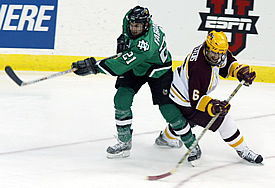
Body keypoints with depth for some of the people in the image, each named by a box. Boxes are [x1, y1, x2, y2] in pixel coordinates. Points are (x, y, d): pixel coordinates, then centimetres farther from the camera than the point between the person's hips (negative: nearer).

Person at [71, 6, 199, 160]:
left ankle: (191, 142, 9)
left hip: (158, 71, -7)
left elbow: (123, 64, -46)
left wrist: (95, 67, -47)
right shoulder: (129, 19, -20)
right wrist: (123, 38, -6)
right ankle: (124, 142, 1)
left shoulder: (147, 44, -42)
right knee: (121, 99, -12)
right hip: (134, 68, 7)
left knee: (168, 108, -13)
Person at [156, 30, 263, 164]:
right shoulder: (200, 70, -40)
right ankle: (242, 151, 8)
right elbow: (196, 100, -35)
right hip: (186, 102, -10)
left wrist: (240, 70, -10)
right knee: (223, 121, -7)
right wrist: (212, 106, -48)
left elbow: (228, 62, 7)